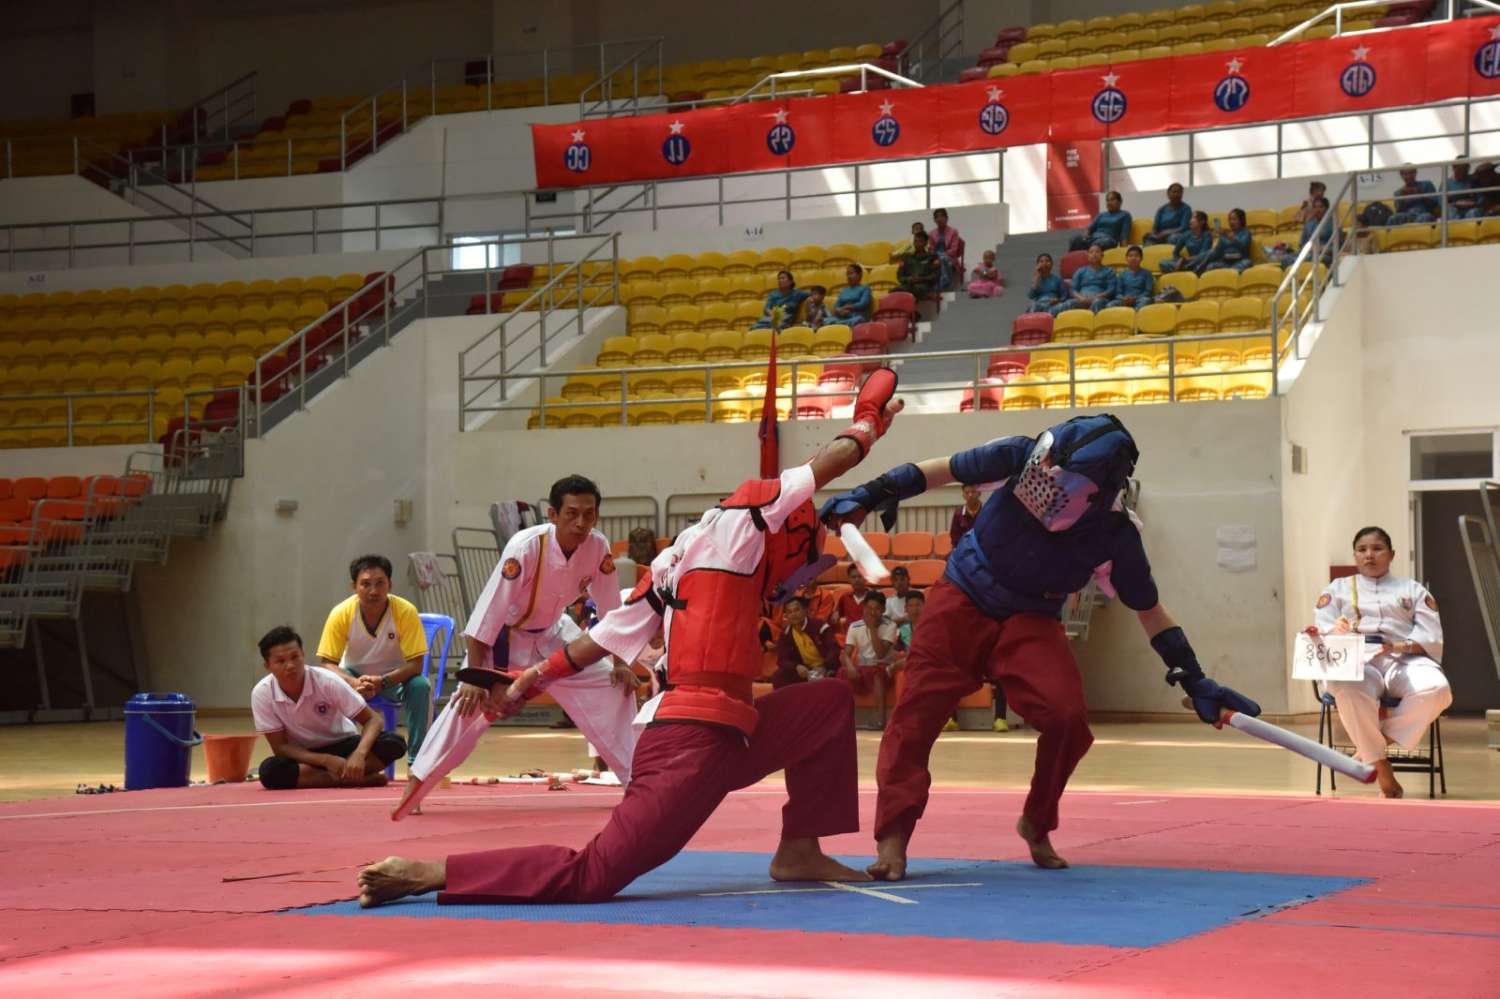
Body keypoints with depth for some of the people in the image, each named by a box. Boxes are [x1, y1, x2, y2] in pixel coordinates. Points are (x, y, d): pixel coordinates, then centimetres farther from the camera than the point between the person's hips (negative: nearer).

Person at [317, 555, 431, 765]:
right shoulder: (341, 614, -21)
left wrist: (383, 681, -40)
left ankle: (415, 761, -17)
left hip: (395, 678, 0)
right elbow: (328, 663, -18)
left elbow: (416, 664, -22)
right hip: (355, 676, 0)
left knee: (421, 686, -32)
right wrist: (354, 683, -39)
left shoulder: (406, 612, -24)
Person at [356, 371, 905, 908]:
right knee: (592, 875, -16)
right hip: (694, 741, -10)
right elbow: (832, 461, 3)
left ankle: (799, 852, 15)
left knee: (831, 701, 19)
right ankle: (423, 873, -14)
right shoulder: (737, 525, -3)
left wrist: (532, 680, 22)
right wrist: (869, 421, 21)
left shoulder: (679, 559, 19)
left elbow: (607, 634, 18)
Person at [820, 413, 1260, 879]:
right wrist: (869, 495, -14)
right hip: (962, 600, 0)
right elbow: (941, 471, -10)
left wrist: (1194, 681, -5)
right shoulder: (1021, 457, -24)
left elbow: (1149, 611, -6)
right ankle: (893, 837, -12)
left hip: (1030, 622, 0)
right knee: (919, 710, -13)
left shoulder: (1115, 536, -20)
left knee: (1067, 717, -18)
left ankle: (1037, 825, 7)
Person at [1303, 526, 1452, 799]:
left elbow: (1431, 638, 9)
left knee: (1436, 689, -36)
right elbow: (1321, 631, 7)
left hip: (1405, 661, 1)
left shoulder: (1413, 590, 22)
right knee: (1349, 691, -41)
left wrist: (1402, 646, -13)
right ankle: (1380, 766, -24)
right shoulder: (1337, 589, 22)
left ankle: (1372, 744, -20)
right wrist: (1335, 633, -19)